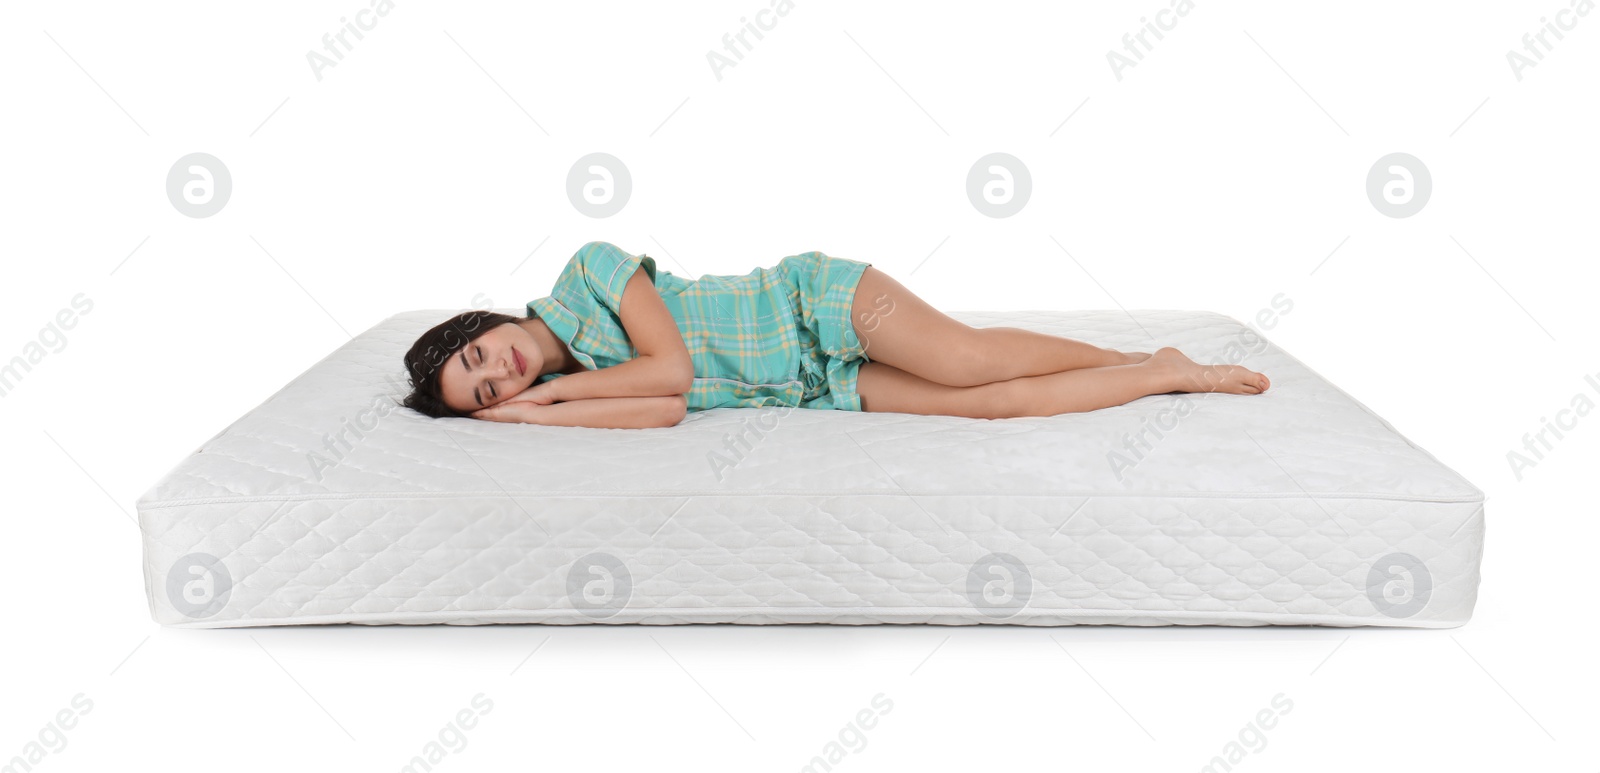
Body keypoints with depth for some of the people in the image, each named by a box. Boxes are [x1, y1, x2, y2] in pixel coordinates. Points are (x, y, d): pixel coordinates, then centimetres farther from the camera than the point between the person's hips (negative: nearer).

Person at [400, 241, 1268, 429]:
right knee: (995, 403, -6)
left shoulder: (588, 271, -10)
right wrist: (536, 408, -19)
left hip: (818, 302, -3)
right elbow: (667, 407, -15)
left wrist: (559, 386, -12)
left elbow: (673, 362, -20)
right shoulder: (558, 386, 3)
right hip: (823, 391, 3)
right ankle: (1167, 374, 11)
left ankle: (1161, 363, 4)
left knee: (968, 359, -18)